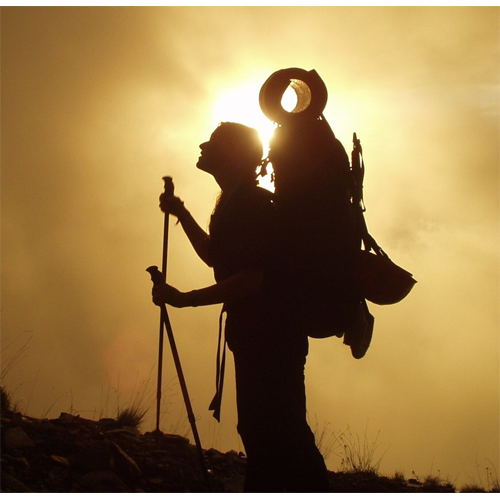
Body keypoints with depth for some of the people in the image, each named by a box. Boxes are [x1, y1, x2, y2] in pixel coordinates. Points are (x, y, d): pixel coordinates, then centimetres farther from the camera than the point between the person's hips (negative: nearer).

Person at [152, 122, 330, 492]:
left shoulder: (252, 204, -15)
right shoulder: (235, 203, 17)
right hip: (256, 335, 11)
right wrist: (182, 215, 24)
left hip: (271, 333, -11)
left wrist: (183, 299, -20)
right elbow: (215, 257, 32)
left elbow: (249, 280, -23)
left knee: (275, 431, -13)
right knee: (259, 430, 13)